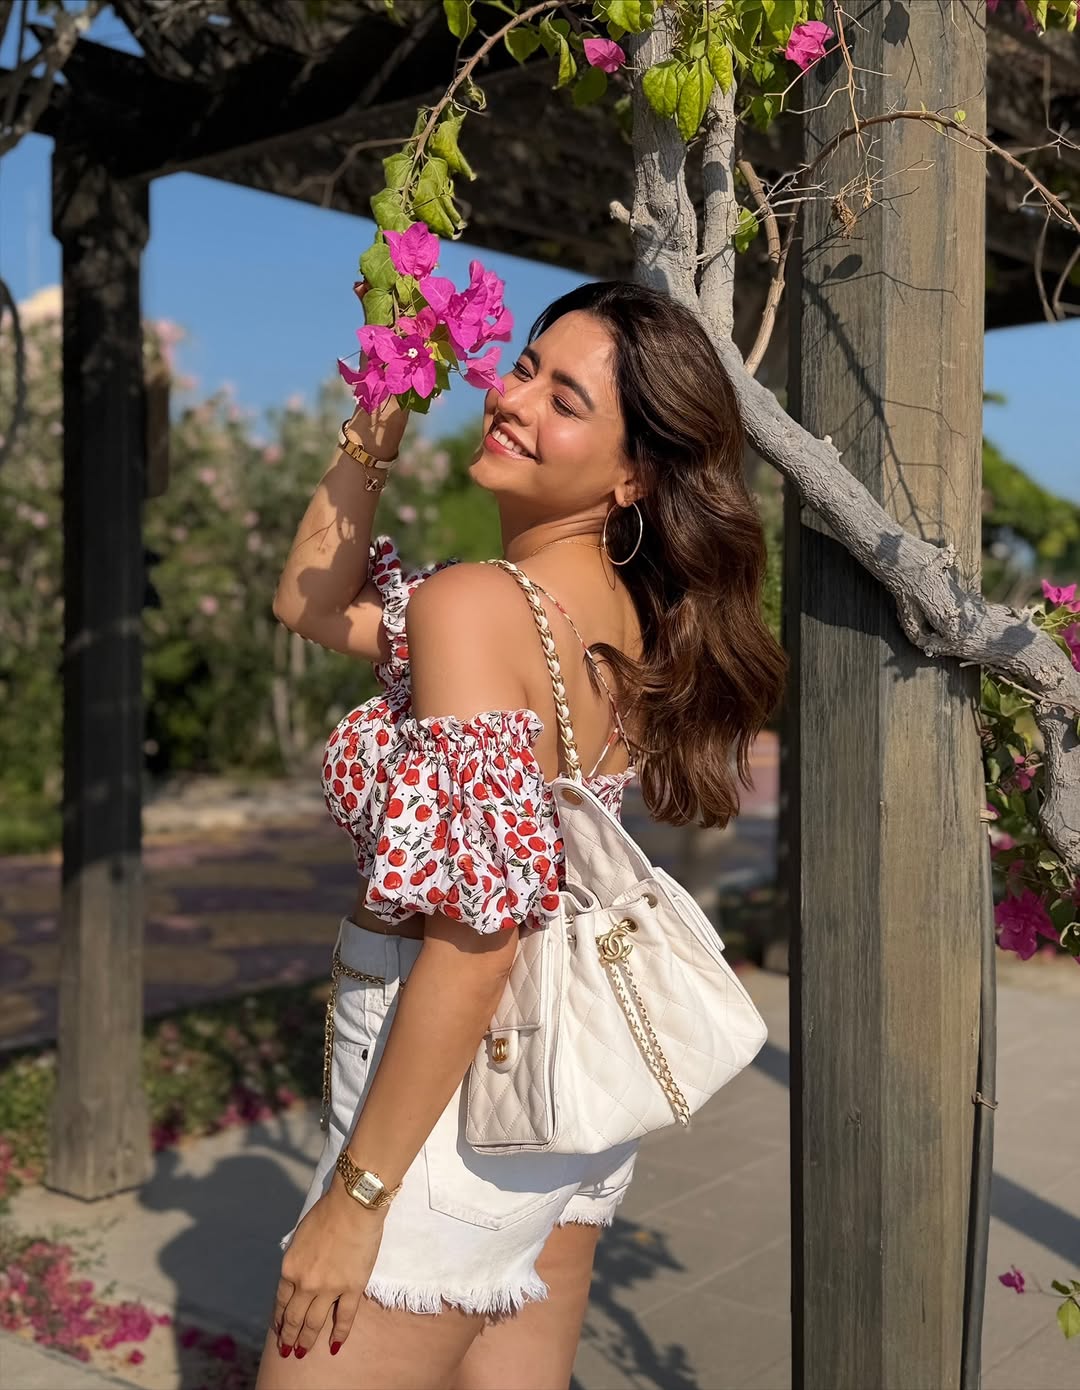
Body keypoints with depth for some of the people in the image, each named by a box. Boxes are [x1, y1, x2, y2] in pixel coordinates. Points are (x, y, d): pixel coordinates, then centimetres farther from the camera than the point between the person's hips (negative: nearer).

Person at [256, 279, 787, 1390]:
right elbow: (309, 603, 13)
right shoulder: (628, 613, 2)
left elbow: (475, 935, -25)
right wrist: (378, 425, 1)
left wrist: (355, 1196, -17)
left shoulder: (473, 603, -22)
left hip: (460, 1099, -8)